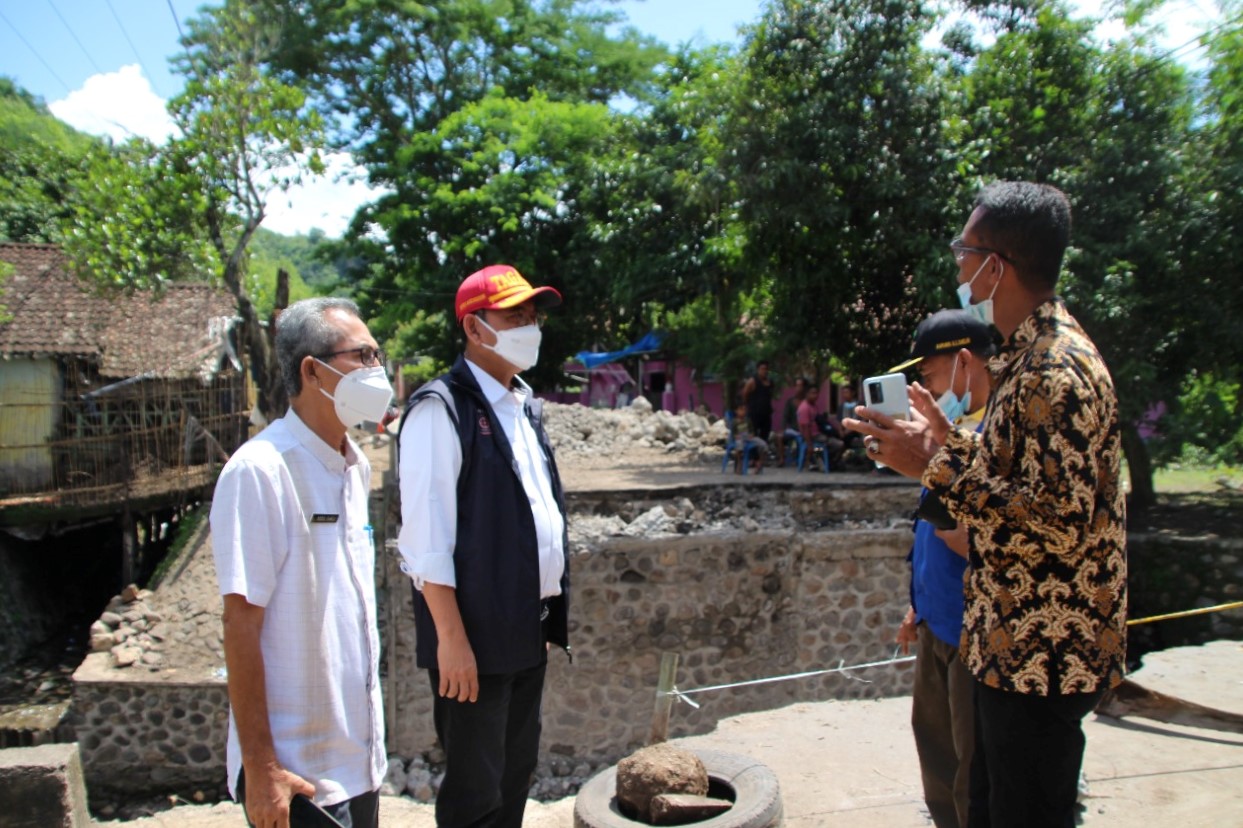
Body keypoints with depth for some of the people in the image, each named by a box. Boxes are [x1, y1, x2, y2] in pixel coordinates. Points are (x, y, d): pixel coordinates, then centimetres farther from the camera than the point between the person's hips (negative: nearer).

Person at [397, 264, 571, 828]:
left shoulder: (524, 405, 12)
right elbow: (426, 533, -19)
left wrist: (550, 612, 14)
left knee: (516, 773, 20)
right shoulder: (441, 408, -14)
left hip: (528, 629, 8)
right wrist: (451, 637, -20)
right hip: (476, 634, -8)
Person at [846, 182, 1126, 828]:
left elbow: (1060, 519, -27)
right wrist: (948, 442, 8)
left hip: (1044, 652, -10)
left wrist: (934, 467, -24)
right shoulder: (1028, 354, 11)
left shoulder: (1057, 371, -22)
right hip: (1011, 641, 10)